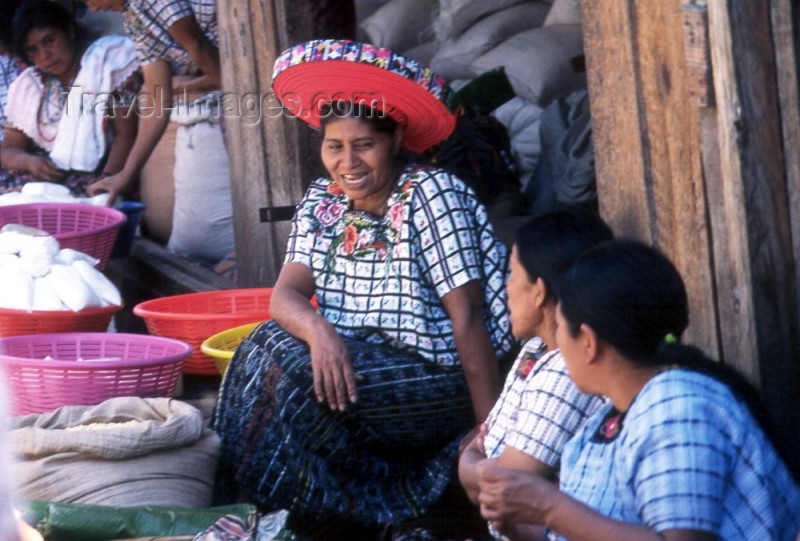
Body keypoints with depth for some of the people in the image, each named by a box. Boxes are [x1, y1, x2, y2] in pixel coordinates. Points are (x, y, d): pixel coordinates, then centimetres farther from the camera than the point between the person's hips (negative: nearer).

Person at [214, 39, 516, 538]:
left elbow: (468, 318, -19)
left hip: (445, 380, -7)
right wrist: (318, 329, -31)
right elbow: (286, 294, -6)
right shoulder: (323, 202, 4)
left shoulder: (430, 196, -15)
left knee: (297, 371, -23)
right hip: (358, 362, 7)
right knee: (266, 348, -14)